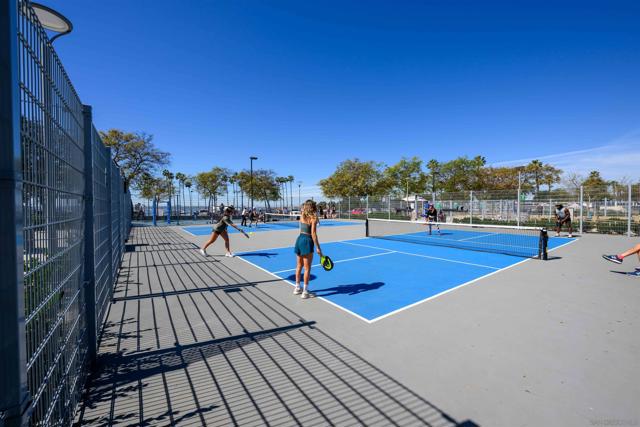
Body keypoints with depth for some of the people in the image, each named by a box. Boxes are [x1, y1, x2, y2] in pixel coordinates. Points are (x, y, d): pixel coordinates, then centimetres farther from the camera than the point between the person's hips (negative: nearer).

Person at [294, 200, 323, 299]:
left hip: (299, 239, 7)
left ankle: (297, 288, 28)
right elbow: (313, 234, -18)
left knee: (299, 266, 18)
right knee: (307, 268, 3)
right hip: (307, 242, -7)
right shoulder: (313, 218, -13)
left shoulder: (302, 216, 5)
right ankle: (305, 291, 7)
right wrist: (318, 247, -15)